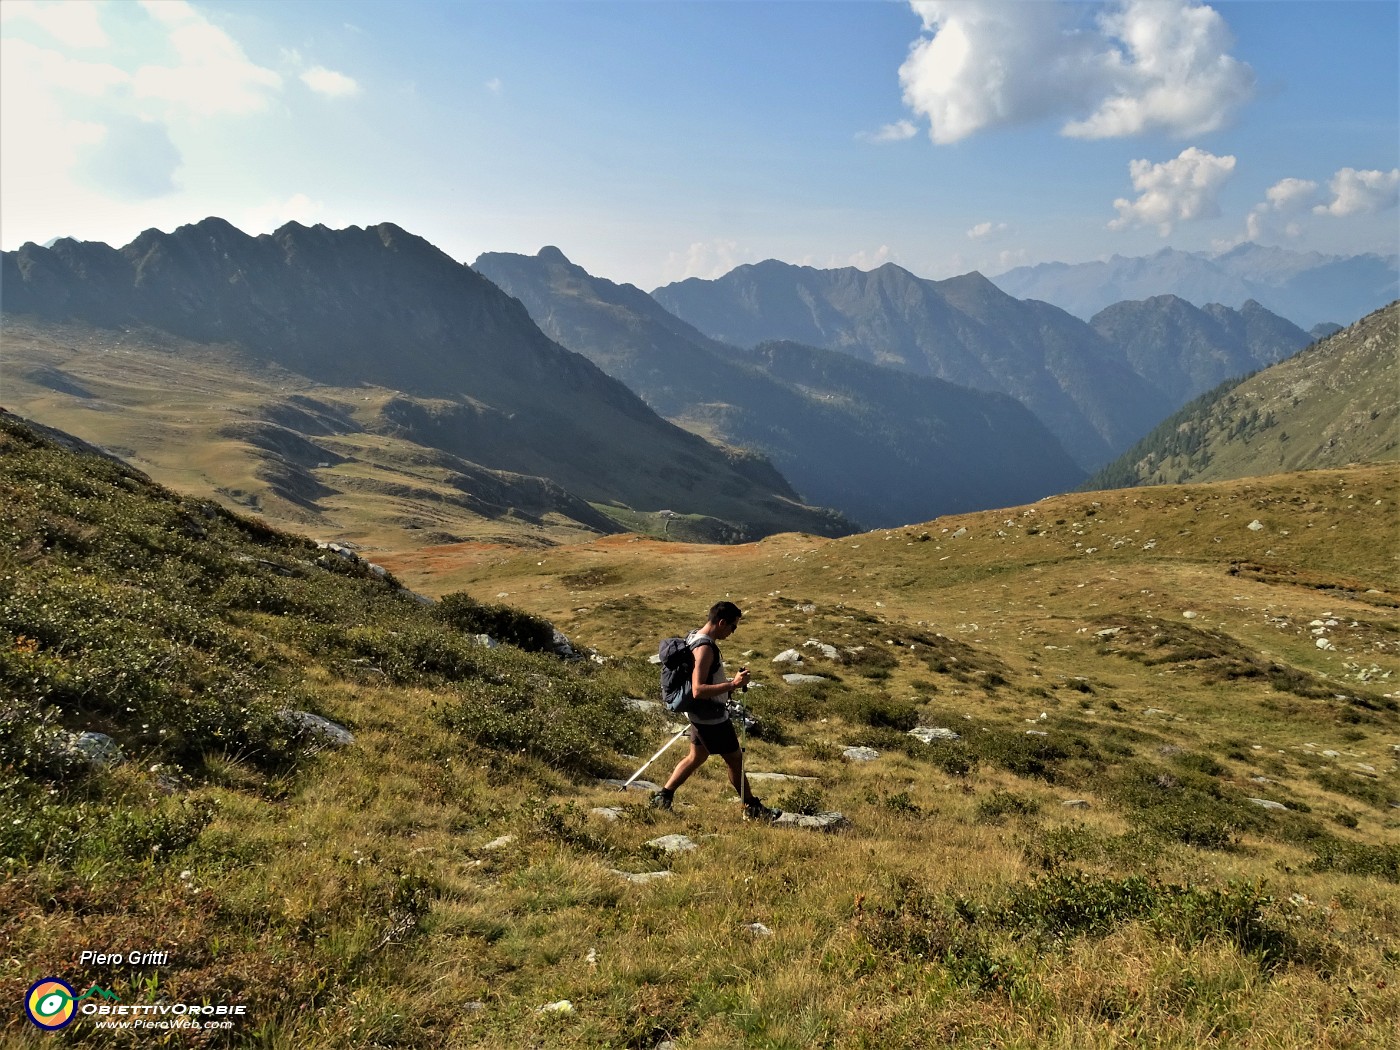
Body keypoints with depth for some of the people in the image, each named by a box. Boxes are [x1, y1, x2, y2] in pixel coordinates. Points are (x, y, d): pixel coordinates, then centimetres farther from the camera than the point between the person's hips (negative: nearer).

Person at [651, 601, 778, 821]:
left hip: (701, 714, 10)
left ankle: (663, 797, 26)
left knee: (697, 757, 21)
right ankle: (752, 808, 18)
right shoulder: (705, 648, -26)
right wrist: (733, 684, -31)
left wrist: (729, 682, 16)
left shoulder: (695, 637, 6)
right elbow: (698, 690, -31)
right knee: (735, 759, 4)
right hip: (711, 717, -10)